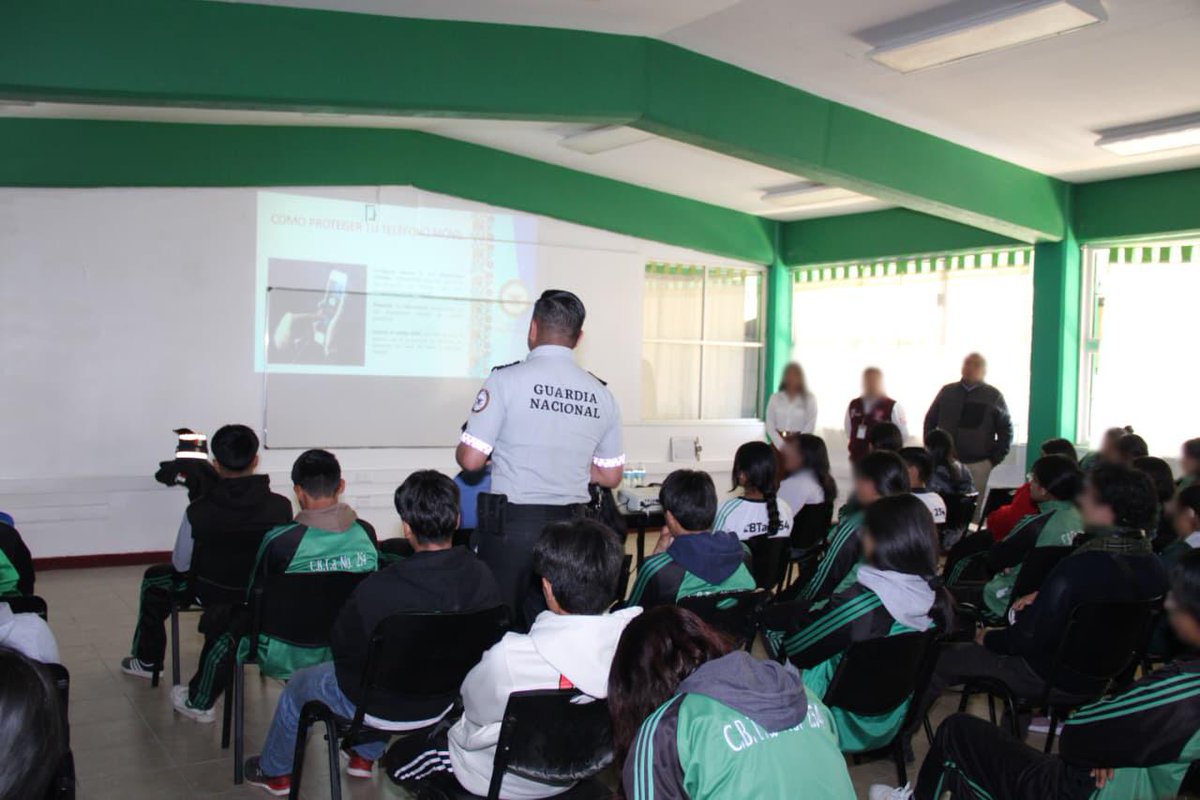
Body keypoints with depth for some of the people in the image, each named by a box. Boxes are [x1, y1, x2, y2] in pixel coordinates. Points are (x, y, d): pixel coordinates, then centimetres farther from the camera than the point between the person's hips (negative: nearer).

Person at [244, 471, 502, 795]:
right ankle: (365, 755, 53)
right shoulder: (483, 576, -22)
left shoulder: (376, 591, -35)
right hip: (447, 700, 5)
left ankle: (275, 772, 50)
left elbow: (342, 646, -17)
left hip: (384, 709, -4)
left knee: (298, 685, 25)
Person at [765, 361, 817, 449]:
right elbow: (769, 426, 3)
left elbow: (810, 426, -2)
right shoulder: (775, 398, 8)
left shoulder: (809, 398, 4)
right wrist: (781, 445, -10)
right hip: (778, 445, 1)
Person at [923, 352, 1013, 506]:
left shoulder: (994, 396, 2)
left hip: (978, 466, -2)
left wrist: (994, 459, -2)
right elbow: (930, 421, 15)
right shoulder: (947, 391, 8)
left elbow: (1006, 430, 5)